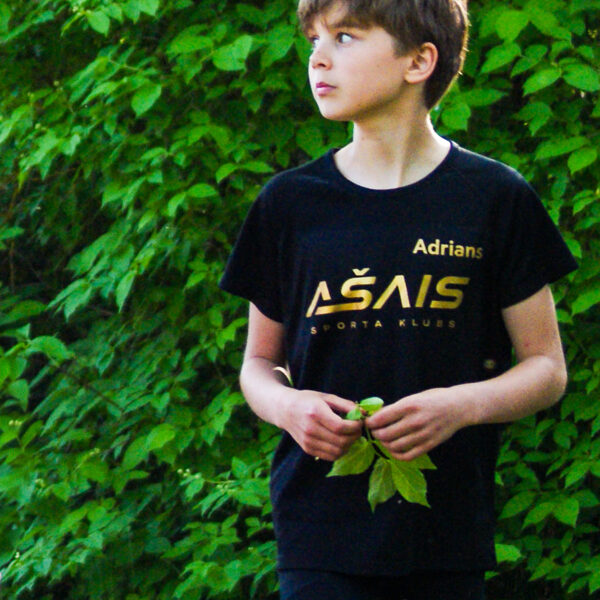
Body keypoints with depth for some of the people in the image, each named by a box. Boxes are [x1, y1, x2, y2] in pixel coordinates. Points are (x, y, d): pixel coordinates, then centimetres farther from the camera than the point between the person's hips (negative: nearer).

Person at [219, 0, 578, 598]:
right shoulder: (290, 202, 7)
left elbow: (547, 368, 6)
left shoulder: (494, 198, 1)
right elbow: (258, 362, 16)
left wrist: (461, 405, -13)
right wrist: (286, 405, -7)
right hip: (322, 521, 0)